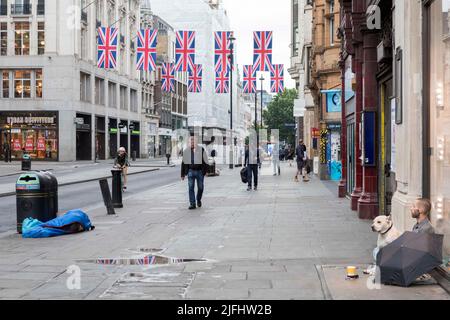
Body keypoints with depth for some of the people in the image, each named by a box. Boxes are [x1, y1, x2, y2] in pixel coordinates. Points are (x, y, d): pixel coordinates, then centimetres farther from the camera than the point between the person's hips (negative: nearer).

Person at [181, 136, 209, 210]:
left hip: (200, 171, -1)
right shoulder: (186, 151, 5)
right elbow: (183, 163, 11)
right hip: (191, 171, 1)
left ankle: (198, 200, 32)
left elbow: (206, 161, 2)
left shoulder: (201, 150, -1)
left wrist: (205, 171, -6)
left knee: (200, 188, 6)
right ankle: (192, 204, -5)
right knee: (191, 188, -7)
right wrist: (183, 174, 10)